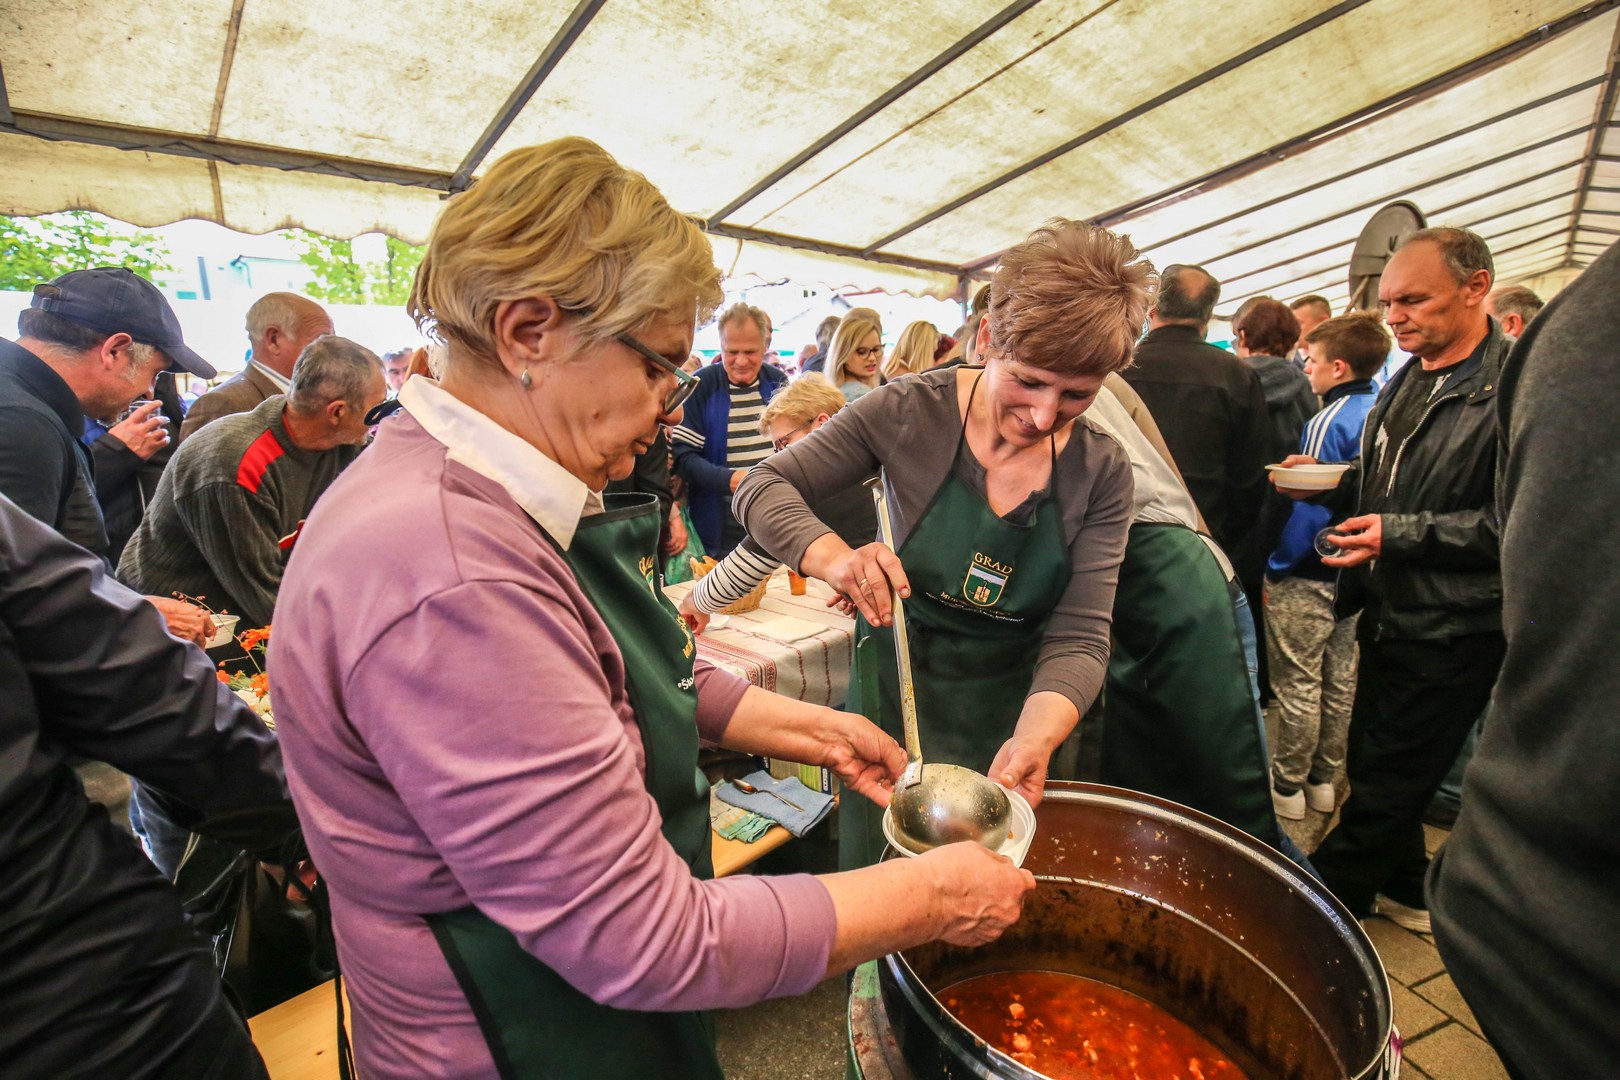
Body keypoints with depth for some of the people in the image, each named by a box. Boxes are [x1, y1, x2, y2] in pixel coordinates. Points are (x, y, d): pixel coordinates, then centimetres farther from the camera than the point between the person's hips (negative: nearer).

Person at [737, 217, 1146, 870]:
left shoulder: (1102, 473, -11)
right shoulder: (910, 412, -17)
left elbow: (1079, 637, -15)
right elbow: (763, 487, -15)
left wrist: (1036, 737, -35)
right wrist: (832, 556, -36)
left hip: (1013, 712, 2)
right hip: (894, 697, -1)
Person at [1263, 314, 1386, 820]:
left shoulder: (1329, 422, -18)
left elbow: (1309, 506, -20)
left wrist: (1275, 566, -12)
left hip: (1308, 575, -8)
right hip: (1355, 570, 8)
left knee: (1297, 685, 3)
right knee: (1340, 681, 17)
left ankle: (1287, 786, 16)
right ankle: (1324, 779, 31)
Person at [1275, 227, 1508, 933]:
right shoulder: (1407, 381, 12)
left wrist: (1403, 532, -23)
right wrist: (1328, 483, 2)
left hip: (1451, 631, -8)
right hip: (1388, 615, 9)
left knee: (1383, 788, 5)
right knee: (1373, 764, 20)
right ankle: (1403, 889, 41)